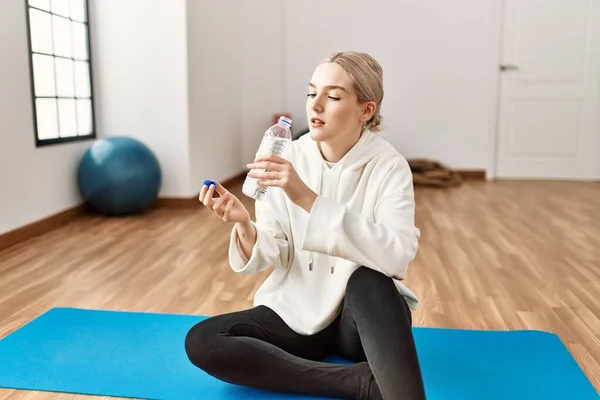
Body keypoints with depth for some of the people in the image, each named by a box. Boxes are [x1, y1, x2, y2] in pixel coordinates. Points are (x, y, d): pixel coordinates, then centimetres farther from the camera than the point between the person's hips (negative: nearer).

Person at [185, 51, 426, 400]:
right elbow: (271, 256, -6)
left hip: (364, 317, -4)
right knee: (201, 341, -19)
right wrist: (244, 225, -29)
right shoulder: (289, 158, -5)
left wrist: (308, 199, -37)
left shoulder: (389, 166, -13)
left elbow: (397, 255, -30)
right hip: (297, 312, 4)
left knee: (369, 281, -36)